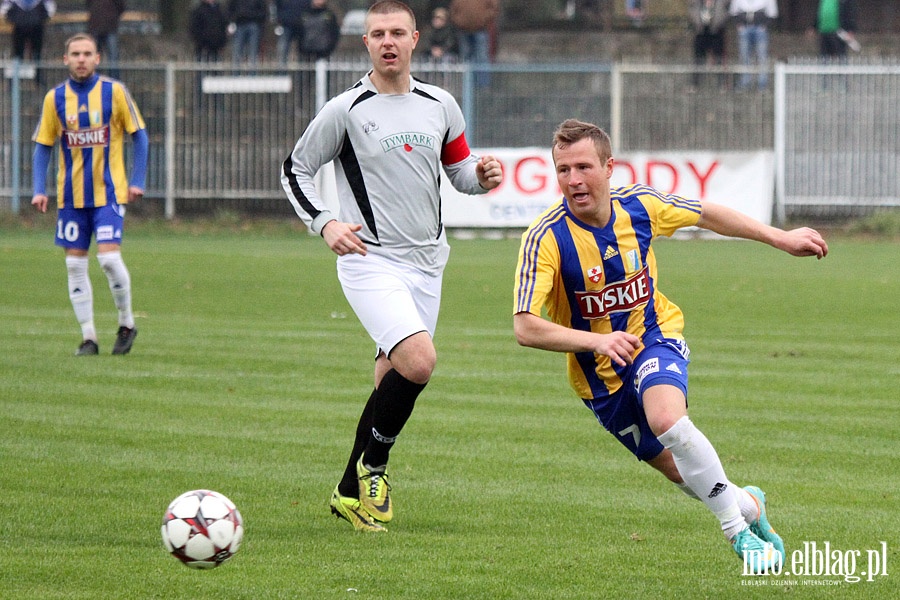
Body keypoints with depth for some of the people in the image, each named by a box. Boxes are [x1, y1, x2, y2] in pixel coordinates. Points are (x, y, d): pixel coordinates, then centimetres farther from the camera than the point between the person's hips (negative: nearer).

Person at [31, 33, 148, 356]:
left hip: (109, 191, -3)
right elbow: (43, 146, 8)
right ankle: (88, 337, 8)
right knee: (75, 264, 1)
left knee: (109, 256, -14)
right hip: (71, 194, 3)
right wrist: (39, 190, -3)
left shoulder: (115, 92, -3)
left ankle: (127, 323, 7)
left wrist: (137, 181, -4)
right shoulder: (55, 98, 3)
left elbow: (139, 136, 3)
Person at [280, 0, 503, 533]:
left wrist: (481, 176, -4)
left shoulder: (440, 105, 8)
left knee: (394, 382, 10)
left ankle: (352, 493, 25)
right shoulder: (346, 110, -5)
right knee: (419, 361, -24)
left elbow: (459, 169, 20)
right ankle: (372, 466, -3)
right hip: (371, 261, -5)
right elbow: (296, 170, 3)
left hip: (427, 264, 5)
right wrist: (325, 223, -13)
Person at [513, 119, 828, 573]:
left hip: (655, 336, 0)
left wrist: (780, 238, 9)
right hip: (600, 373, 0)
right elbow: (525, 328, -30)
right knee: (679, 470, 7)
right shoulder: (546, 238, -25)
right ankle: (748, 505, 38)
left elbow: (706, 215, 6)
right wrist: (598, 341, -42)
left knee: (668, 420, -31)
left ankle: (738, 529, -18)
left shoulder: (639, 205, -15)